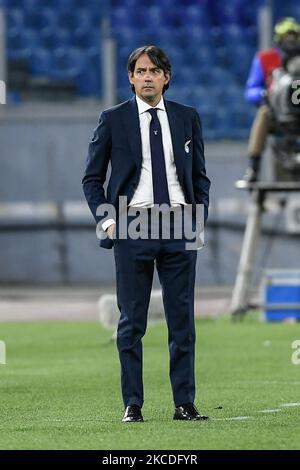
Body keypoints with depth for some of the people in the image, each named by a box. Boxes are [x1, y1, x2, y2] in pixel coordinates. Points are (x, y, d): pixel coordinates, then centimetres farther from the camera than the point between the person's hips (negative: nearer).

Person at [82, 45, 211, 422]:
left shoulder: (187, 118, 10)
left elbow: (200, 175, 16)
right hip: (132, 226, -2)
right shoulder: (113, 120, 3)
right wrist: (105, 219, -4)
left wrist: (200, 216, 3)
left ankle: (185, 403, 6)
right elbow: (92, 178, 7)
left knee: (182, 319, 2)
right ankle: (133, 404, 5)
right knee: (131, 322, 0)